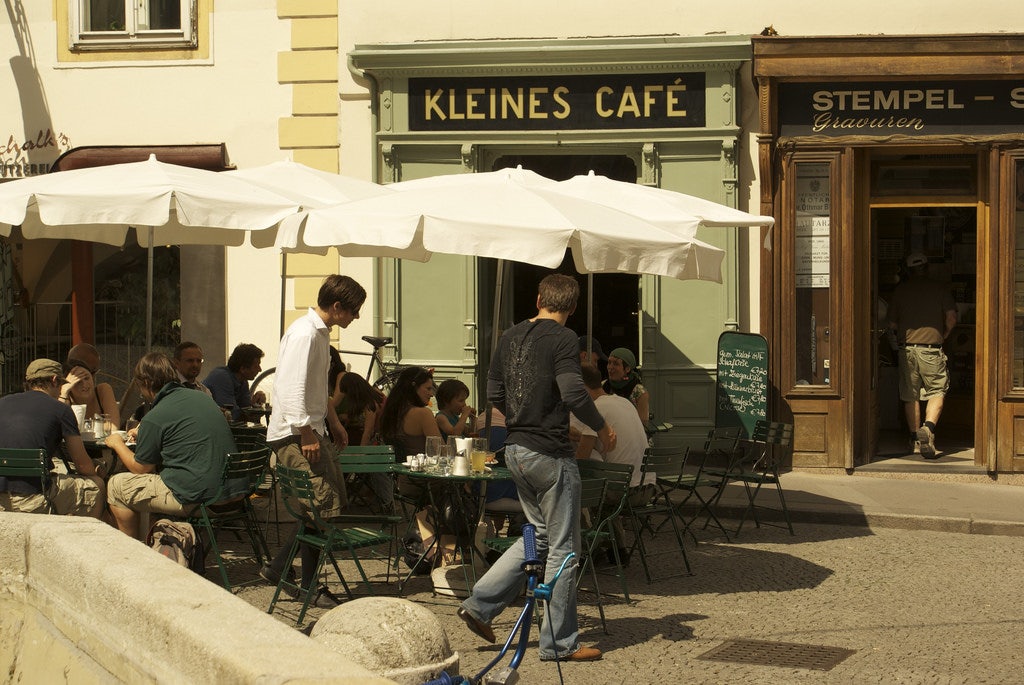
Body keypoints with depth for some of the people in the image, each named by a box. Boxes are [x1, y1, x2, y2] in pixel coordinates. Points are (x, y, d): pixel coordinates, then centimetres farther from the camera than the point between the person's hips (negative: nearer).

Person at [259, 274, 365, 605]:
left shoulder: (321, 332, 15)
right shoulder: (304, 333, -18)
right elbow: (293, 390, -24)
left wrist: (333, 423, 26)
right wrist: (307, 436, -23)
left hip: (311, 431, 11)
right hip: (294, 434, -11)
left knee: (335, 501, 11)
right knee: (322, 506, -10)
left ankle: (278, 567, 18)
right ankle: (309, 586, 1)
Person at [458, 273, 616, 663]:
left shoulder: (510, 336, 10)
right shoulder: (562, 339, -13)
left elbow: (494, 393, 15)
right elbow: (573, 393, -23)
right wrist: (602, 428, -8)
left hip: (516, 450, 8)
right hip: (550, 454, -8)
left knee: (539, 535, 21)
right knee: (562, 548, 1)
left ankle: (480, 605, 16)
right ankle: (559, 643, 7)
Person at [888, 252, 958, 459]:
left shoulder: (900, 290, 6)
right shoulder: (939, 289, 1)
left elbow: (892, 323, 8)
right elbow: (951, 319, -4)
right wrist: (942, 336, 14)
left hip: (907, 348, 2)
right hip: (931, 349, -2)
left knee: (910, 396, 11)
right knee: (937, 392, 5)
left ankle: (915, 438, 15)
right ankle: (928, 428, -19)